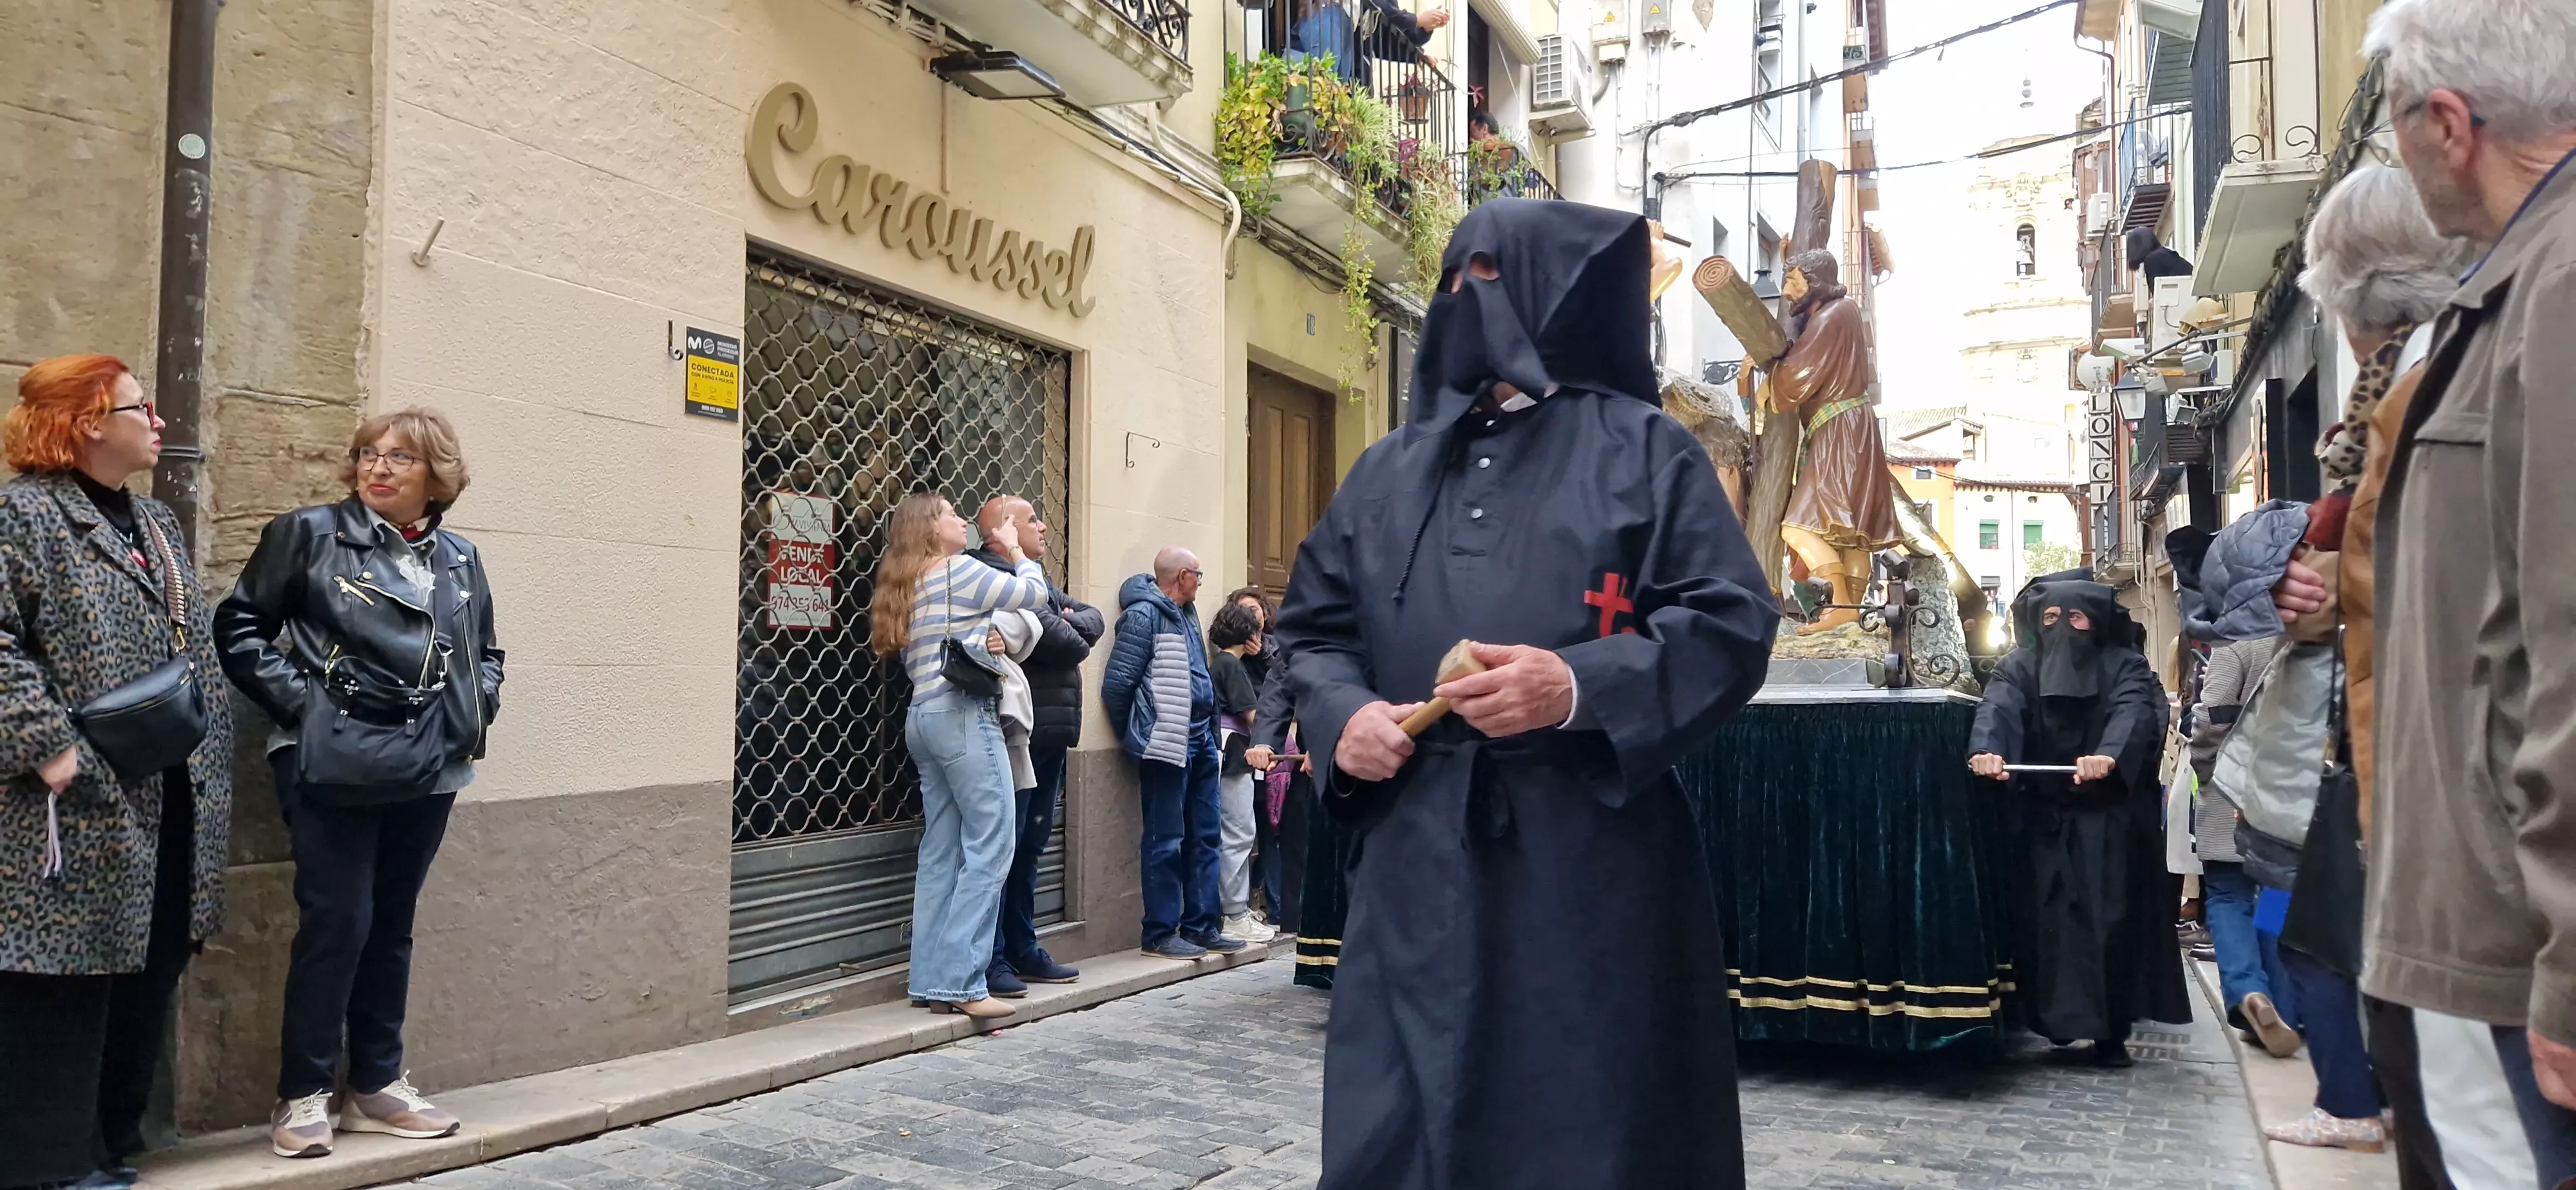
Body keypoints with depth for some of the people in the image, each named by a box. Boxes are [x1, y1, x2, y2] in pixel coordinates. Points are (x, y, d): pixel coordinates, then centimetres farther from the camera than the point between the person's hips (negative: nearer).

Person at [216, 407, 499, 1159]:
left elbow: (487, 652, 22)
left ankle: (377, 1085, 23)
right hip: (333, 765, -4)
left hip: (427, 771, 5)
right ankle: (303, 1096, 9)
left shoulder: (461, 561, 12)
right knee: (336, 924, -5)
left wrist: (477, 705, 5)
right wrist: (298, 700, -10)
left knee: (391, 928, 12)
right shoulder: (310, 535, -1)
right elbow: (240, 625, -1)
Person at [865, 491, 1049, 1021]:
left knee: (942, 853, 9)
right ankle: (961, 982, -11)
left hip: (924, 717, 9)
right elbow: (1034, 594, 0)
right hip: (964, 715, -9)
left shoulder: (908, 588, 21)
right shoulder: (960, 570, -4)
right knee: (990, 848, -8)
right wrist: (1014, 549, 16)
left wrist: (986, 639, 8)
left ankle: (931, 982, 9)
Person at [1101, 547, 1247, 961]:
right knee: (1165, 841, -2)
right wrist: (1136, 734, -1)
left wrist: (1209, 731, 13)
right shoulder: (1144, 614, -11)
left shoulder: (1186, 614, 16)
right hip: (1167, 744, -9)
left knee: (1206, 837, 12)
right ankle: (1161, 933, 7)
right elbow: (1116, 683, -13)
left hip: (1200, 741, 9)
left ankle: (1202, 926, 21)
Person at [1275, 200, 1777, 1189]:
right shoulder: (1392, 467, 15)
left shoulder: (1643, 451, 3)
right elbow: (1314, 625, 18)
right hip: (1416, 865, 4)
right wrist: (1342, 713, -3)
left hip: (1593, 865, -3)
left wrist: (1581, 688, -19)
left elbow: (1734, 624, -4)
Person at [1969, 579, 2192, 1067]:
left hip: (2111, 821, -1)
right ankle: (2058, 1019, 5)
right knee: (2049, 921, -3)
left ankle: (2111, 1032, 4)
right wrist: (1987, 750, -39)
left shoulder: (2125, 666, 1)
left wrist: (2109, 756, -43)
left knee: (2111, 921, -3)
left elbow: (2134, 713, -20)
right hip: (2045, 821, 1)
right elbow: (1998, 707, -16)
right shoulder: (2020, 667, 5)